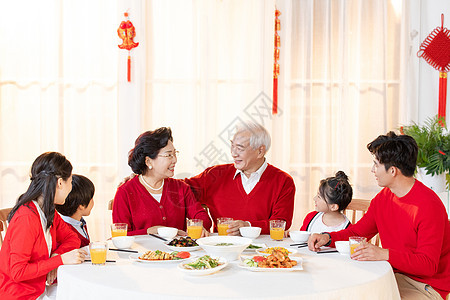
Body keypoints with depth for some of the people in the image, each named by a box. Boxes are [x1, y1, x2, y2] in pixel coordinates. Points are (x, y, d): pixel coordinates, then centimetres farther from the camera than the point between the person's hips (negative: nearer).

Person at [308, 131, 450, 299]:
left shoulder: (429, 206, -21)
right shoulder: (383, 198, 4)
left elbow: (428, 265, -24)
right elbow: (357, 232, 13)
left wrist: (384, 254, -36)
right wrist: (328, 238, -6)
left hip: (426, 286, -7)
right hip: (393, 276, 7)